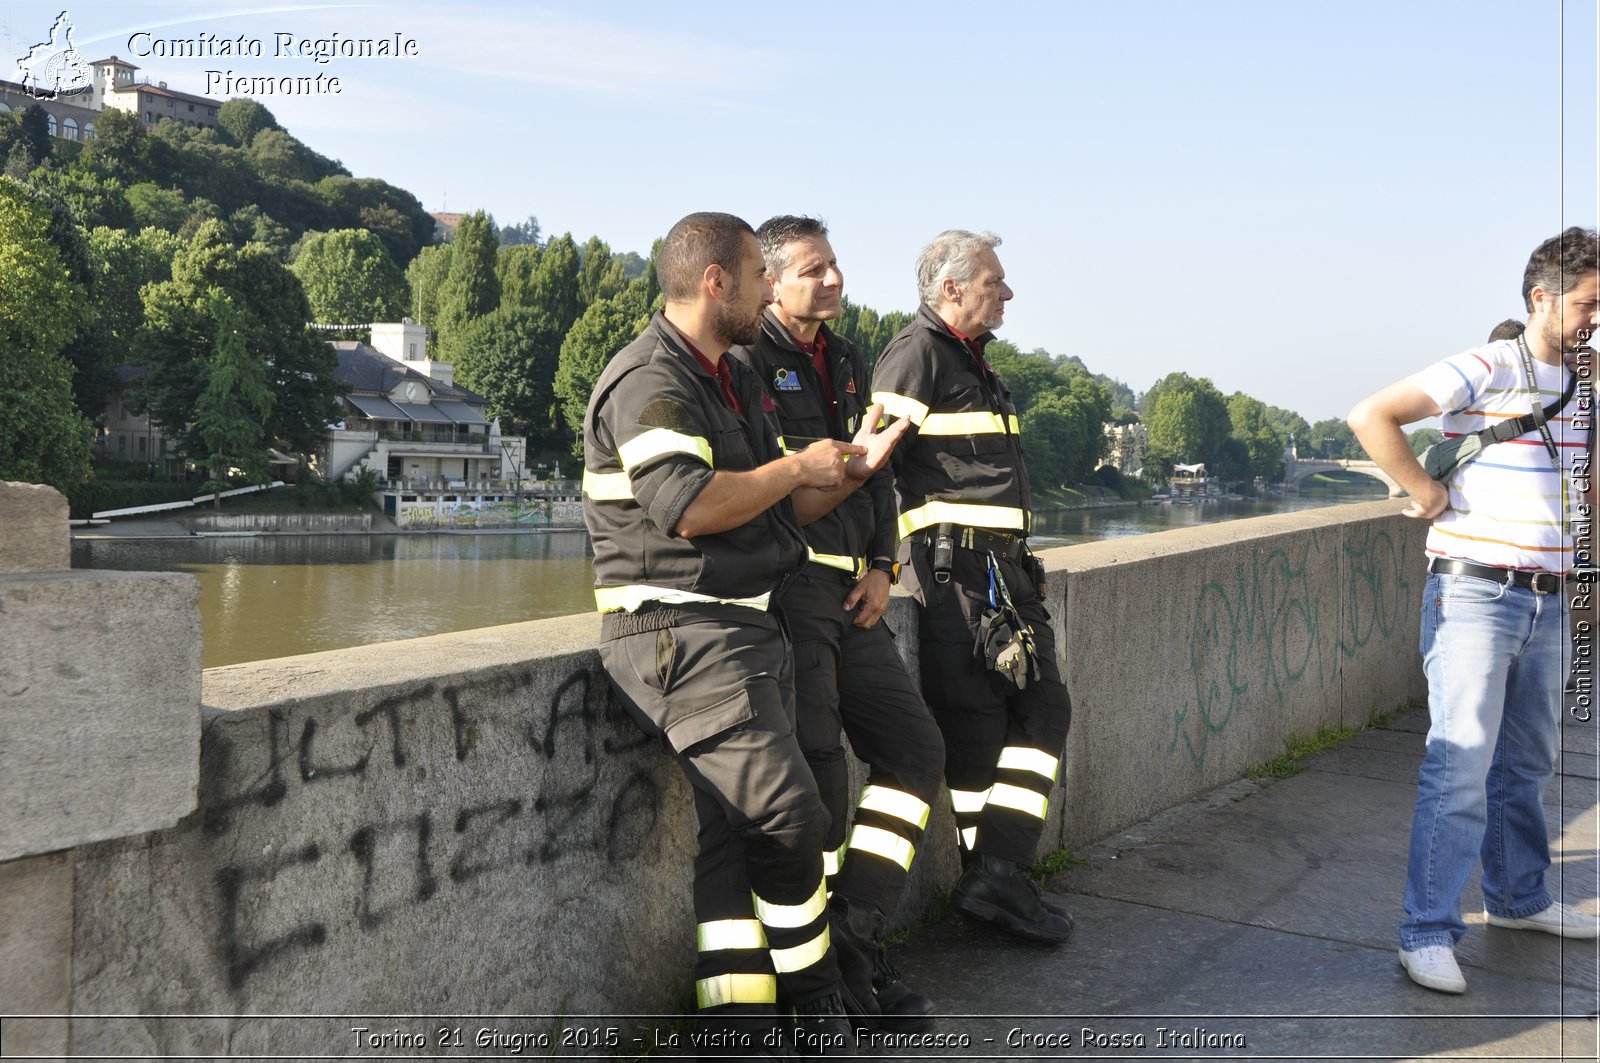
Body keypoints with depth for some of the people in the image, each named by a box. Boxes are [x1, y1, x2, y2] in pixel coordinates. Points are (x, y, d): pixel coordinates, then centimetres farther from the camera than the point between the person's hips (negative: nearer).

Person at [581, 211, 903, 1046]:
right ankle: (811, 989, 7)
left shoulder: (733, 381, 21)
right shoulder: (650, 382, -12)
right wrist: (796, 466, -13)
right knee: (785, 812, -15)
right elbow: (690, 507, -27)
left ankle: (734, 1018, 14)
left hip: (745, 630, 10)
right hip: (682, 636, -10)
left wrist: (848, 470, 9)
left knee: (729, 829, 8)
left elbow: (773, 511, 25)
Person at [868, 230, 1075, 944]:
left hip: (1003, 569, 10)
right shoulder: (916, 353, -8)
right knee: (977, 724, -6)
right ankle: (992, 879, 4)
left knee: (1043, 710, 5)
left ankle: (1000, 876, 5)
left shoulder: (971, 360, 23)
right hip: (955, 568, -10)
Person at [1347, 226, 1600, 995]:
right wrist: (1428, 494, -14)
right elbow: (1371, 417, -18)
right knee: (1461, 764, -10)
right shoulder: (1487, 369, -9)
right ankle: (1428, 933, -4)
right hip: (1476, 594, -7)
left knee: (1528, 762, 17)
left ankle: (1518, 898, 34)